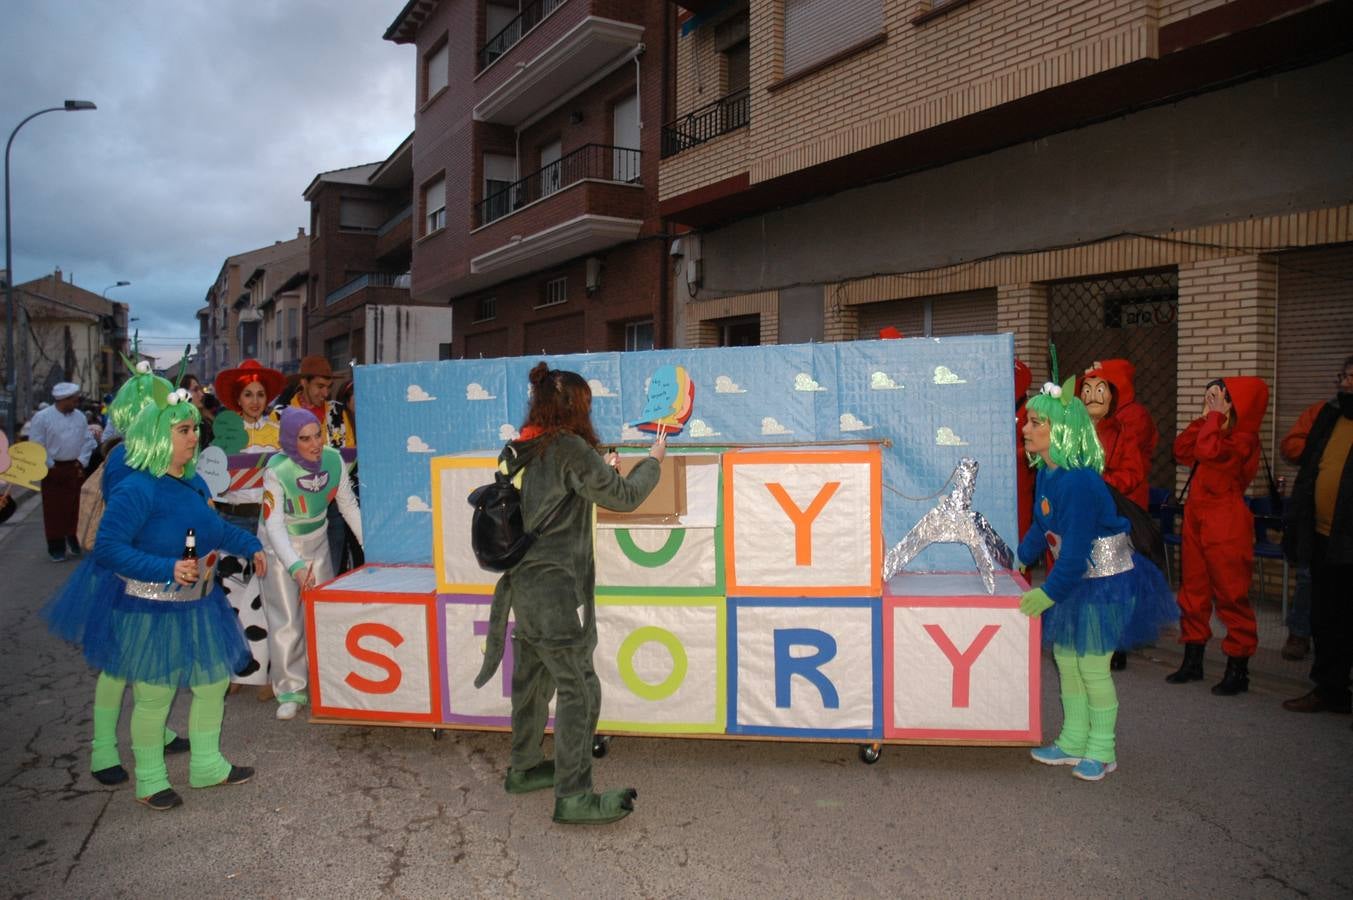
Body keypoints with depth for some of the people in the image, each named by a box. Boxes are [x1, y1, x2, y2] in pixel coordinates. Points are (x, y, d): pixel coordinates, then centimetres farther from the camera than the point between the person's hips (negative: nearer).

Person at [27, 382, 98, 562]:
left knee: (75, 507, 10)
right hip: (54, 470, -4)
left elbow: (88, 441, 9)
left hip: (75, 469, 4)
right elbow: (37, 447, -10)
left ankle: (75, 542, 25)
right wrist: (50, 467, -12)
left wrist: (82, 461, -2)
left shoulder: (79, 416, 5)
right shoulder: (42, 417, -10)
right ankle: (56, 548, 9)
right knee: (54, 510, 2)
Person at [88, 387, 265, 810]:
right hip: (151, 611, -8)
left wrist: (250, 545, 21)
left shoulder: (194, 483, 4)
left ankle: (206, 765, 35)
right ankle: (149, 780, 27)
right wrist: (168, 569, -34)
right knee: (154, 696, 5)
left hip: (198, 606, 8)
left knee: (214, 682, 16)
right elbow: (107, 548, -27)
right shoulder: (136, 490, -21)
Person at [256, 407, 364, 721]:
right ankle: (290, 692, 10)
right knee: (287, 622, -3)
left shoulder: (333, 459, -15)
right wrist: (295, 566, -44)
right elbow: (274, 524, -32)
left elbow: (349, 506, -4)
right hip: (280, 549, -4)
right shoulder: (277, 471, -26)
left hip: (317, 544, 4)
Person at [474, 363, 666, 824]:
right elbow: (624, 497, -9)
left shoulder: (525, 451, 9)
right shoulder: (569, 448, -16)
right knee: (579, 688, -2)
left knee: (532, 680, 20)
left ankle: (523, 768, 34)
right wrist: (654, 461, 7)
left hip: (525, 585, 9)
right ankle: (573, 798, 4)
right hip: (557, 590, -9)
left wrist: (602, 472, 21)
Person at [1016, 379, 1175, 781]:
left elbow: (1076, 548, -27)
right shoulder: (1047, 474, 0)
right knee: (1065, 661, 14)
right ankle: (1073, 742, 29)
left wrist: (1050, 592, -24)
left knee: (1092, 667, 1)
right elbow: (1042, 527, 15)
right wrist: (1019, 559, 22)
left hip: (1105, 584, -9)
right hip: (1075, 580, 9)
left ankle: (1102, 751, 20)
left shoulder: (1078, 481, -28)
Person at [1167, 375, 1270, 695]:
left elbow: (1208, 451, -28)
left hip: (1226, 522, -9)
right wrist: (1204, 418, 5)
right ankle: (1192, 661, 23)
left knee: (1231, 594, -2)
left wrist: (1216, 416, -17)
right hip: (1197, 516, 9)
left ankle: (1238, 670, 8)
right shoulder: (1216, 432, 14)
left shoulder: (1243, 438, -13)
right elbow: (1182, 452, 10)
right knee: (1193, 588, 13)